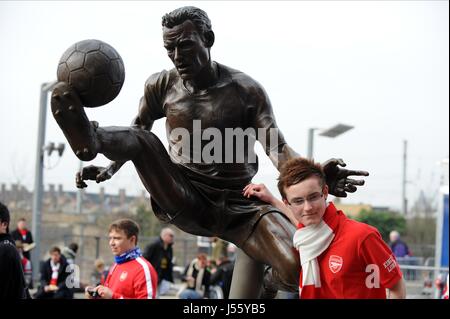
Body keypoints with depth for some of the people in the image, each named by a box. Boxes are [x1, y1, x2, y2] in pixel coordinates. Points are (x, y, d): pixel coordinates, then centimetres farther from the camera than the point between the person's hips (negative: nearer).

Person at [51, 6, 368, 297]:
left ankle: (271, 279, 6)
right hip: (183, 201, 2)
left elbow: (277, 148, -17)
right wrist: (109, 169, -3)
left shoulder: (246, 90, -9)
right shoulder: (161, 86, 0)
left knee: (298, 268, -27)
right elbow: (136, 131, 16)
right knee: (140, 139, -23)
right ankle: (90, 139, -55)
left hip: (237, 207, -2)